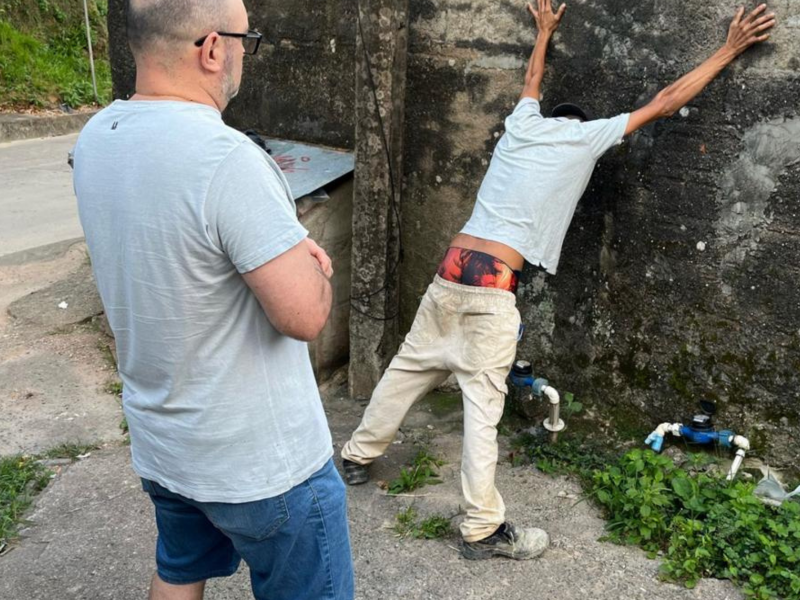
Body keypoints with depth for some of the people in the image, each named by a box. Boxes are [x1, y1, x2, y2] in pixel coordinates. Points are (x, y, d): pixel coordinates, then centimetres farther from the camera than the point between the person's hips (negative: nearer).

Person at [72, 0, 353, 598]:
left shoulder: (96, 138, -2)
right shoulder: (227, 159, -29)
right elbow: (305, 316, -27)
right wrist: (313, 265, -5)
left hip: (159, 448, 7)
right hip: (262, 462, -7)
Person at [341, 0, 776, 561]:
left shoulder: (523, 124, 18)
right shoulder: (588, 136, 4)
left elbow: (533, 81, 40)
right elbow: (664, 103, 8)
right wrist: (728, 51, 19)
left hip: (451, 268, 6)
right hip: (493, 285, -6)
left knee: (409, 366, 18)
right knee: (483, 401, -2)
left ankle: (358, 455, 34)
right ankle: (484, 529, 7)